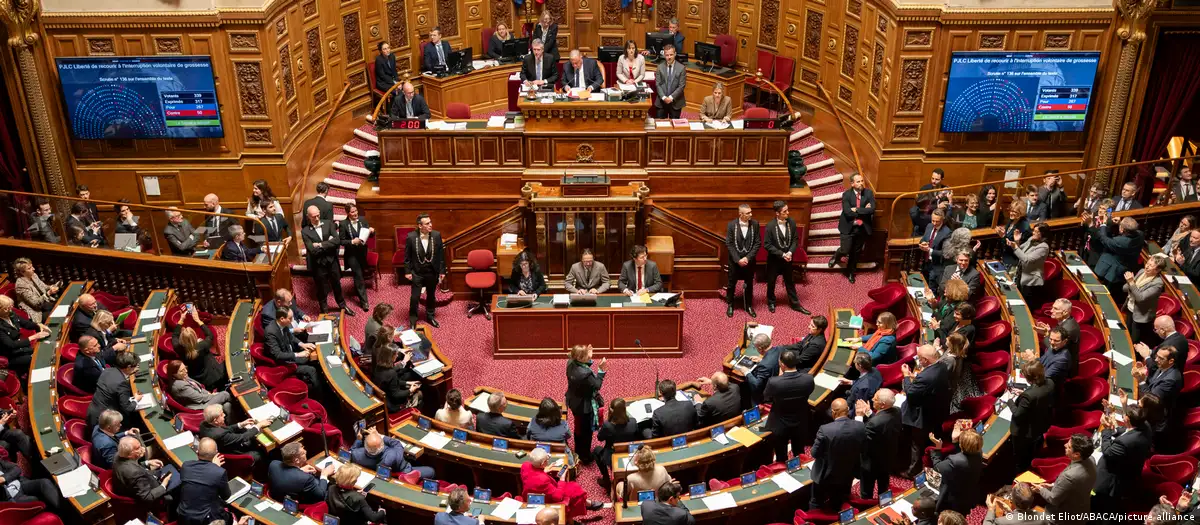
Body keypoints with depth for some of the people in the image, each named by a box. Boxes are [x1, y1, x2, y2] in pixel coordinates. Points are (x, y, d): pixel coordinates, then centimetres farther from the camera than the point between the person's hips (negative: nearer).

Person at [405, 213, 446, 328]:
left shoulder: (437, 235, -10)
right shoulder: (411, 237, -15)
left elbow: (441, 254, -2)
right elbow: (407, 256, -5)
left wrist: (442, 271, -1)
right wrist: (407, 271, -6)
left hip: (432, 272, 2)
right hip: (417, 272, -2)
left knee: (431, 295, 19)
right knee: (414, 297, 3)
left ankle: (430, 316, 39)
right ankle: (413, 319, 22)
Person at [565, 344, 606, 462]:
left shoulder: (571, 364, -15)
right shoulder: (585, 374, -40)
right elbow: (597, 386, -24)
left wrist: (588, 360, -4)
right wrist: (601, 370, -24)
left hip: (574, 402, 8)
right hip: (584, 406, -8)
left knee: (579, 427, 30)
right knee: (586, 431, 16)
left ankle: (578, 451, 52)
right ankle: (585, 456, 37)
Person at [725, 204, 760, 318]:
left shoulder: (755, 224, -7)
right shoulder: (731, 225, -12)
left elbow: (758, 243, -6)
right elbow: (729, 244, -10)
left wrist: (748, 258, -14)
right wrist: (738, 259, -16)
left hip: (749, 260, 1)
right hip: (735, 260, -1)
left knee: (749, 284, 14)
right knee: (732, 284, 11)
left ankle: (749, 306, 30)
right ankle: (730, 305, 29)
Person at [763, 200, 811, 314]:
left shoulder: (791, 222, -9)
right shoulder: (770, 226, -21)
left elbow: (795, 239, 0)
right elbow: (767, 245, -17)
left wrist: (790, 252, -15)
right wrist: (782, 254, -20)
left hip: (787, 258, 3)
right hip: (774, 259, -3)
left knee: (790, 282, 16)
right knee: (771, 282, 15)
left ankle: (795, 304, 29)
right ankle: (771, 302, 37)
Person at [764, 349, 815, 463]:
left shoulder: (774, 382, -32)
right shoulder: (808, 379, -23)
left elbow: (766, 398, -10)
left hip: (779, 426, -2)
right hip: (800, 424, 3)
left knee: (781, 458, 21)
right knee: (799, 455, 28)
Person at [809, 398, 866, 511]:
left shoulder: (825, 429, -30)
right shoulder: (860, 427, -17)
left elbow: (814, 453, -18)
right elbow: (862, 449, -2)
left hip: (826, 475, -4)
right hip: (848, 475, 4)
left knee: (816, 505, 21)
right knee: (837, 506, 27)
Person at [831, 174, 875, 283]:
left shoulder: (869, 193, -5)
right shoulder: (846, 195, -11)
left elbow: (872, 210, -17)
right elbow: (848, 212, -21)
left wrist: (857, 210, -20)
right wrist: (864, 211, -16)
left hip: (862, 228, 3)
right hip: (848, 228, -2)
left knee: (856, 252, 14)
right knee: (845, 250, -5)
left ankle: (850, 272, 35)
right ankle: (836, 257, 32)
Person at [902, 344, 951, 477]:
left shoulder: (925, 377, -39)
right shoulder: (943, 366, -10)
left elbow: (910, 393, -25)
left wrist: (907, 376, -14)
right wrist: (915, 376, -1)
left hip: (924, 417, -8)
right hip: (938, 412, 8)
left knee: (918, 445, 15)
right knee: (929, 443, 29)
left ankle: (913, 470, 33)